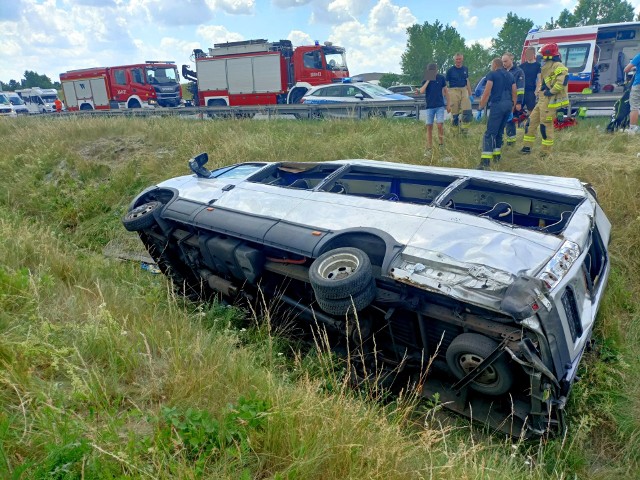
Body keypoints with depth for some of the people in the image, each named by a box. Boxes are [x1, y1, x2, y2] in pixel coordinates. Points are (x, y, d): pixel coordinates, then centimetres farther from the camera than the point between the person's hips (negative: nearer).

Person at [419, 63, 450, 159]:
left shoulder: (441, 78, 1)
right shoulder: (426, 79, 2)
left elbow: (445, 91, 8)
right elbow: (421, 91, -12)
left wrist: (448, 104, 6)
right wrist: (428, 80, -16)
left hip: (440, 106, -1)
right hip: (429, 106, 1)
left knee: (440, 125, -11)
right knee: (429, 127, 3)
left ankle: (441, 145, 9)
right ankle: (429, 148, 11)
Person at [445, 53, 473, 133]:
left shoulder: (465, 69, 12)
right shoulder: (450, 70, 0)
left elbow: (467, 82, 18)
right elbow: (446, 84, 2)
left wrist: (470, 95, 15)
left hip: (464, 91, 3)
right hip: (454, 91, -3)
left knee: (468, 112, -9)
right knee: (455, 114, 0)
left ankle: (463, 130, 7)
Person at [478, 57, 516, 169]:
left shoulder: (492, 74, 1)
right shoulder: (510, 76, 19)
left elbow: (487, 92, -9)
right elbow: (515, 93, 17)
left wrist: (481, 107, -4)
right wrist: (512, 107, 25)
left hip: (497, 104, -7)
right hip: (508, 104, 7)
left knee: (490, 133, -14)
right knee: (499, 131, 20)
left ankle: (485, 161, -25)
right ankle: (496, 156, 26)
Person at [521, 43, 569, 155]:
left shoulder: (558, 66, -12)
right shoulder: (547, 66, 20)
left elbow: (563, 80, -27)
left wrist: (551, 91, -22)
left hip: (550, 102, -10)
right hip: (542, 101, 10)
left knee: (546, 126, -6)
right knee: (532, 121, 11)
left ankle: (546, 153, 2)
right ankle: (527, 147, 17)